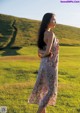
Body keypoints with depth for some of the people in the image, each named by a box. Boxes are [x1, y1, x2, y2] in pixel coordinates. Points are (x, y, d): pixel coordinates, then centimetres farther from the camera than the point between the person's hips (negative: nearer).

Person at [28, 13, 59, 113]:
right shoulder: (50, 33, -17)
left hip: (45, 63, 9)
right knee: (51, 90, -2)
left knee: (46, 88, 15)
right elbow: (48, 51, -20)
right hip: (50, 64, -9)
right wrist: (44, 54, -1)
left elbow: (39, 52, 13)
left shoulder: (43, 34, 12)